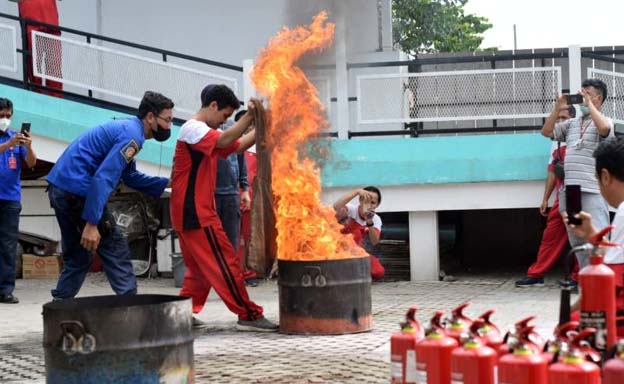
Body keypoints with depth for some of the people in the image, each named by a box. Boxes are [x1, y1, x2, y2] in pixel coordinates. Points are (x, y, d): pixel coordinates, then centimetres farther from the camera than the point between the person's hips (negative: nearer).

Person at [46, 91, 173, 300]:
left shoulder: (125, 127, 18)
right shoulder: (131, 135, -12)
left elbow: (129, 176, 25)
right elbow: (103, 178, -22)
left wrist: (167, 183, 19)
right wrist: (91, 223, -25)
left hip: (60, 187, 10)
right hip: (77, 190, -10)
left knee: (77, 256, 17)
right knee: (115, 249, -3)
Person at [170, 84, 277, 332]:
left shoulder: (204, 132, 19)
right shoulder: (192, 129, -13)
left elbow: (237, 146, 16)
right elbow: (224, 140, -29)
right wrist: (250, 116, -29)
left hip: (194, 212, 11)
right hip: (195, 212, -11)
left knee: (201, 267, 15)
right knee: (224, 263, -8)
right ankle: (248, 315, -6)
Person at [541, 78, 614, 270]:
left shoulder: (605, 121, 1)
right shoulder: (571, 123, 18)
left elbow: (603, 128, -22)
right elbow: (546, 131, 16)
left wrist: (589, 103, -12)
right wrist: (557, 108, 7)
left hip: (592, 191, -7)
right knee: (577, 242, 11)